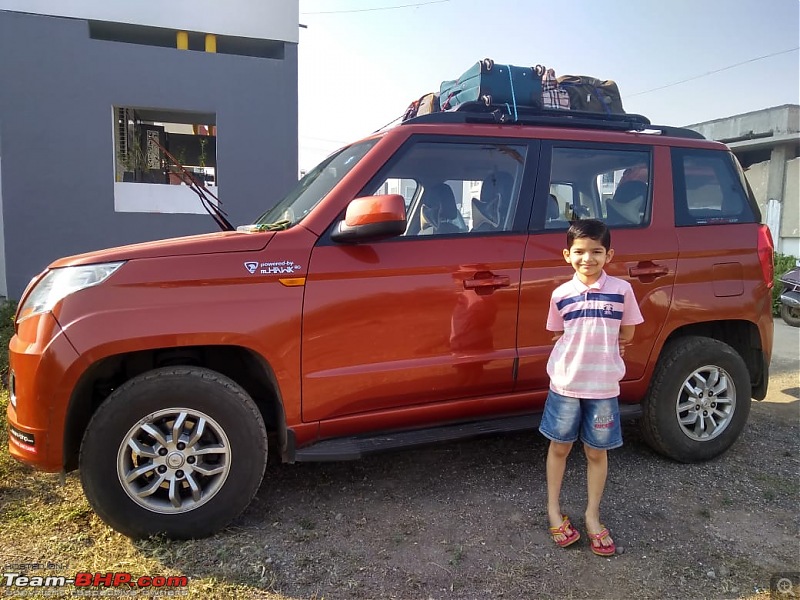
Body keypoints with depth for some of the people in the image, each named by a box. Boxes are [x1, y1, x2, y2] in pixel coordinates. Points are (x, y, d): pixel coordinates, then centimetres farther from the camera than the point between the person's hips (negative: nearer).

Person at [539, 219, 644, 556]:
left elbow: (626, 335, 4)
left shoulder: (621, 290, -6)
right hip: (565, 384, 1)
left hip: (603, 386, -1)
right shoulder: (561, 294, -3)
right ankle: (554, 510, 29)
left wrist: (601, 347, 1)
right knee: (560, 447, 12)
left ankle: (592, 517, 28)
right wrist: (593, 344, 0)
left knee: (597, 452, 11)